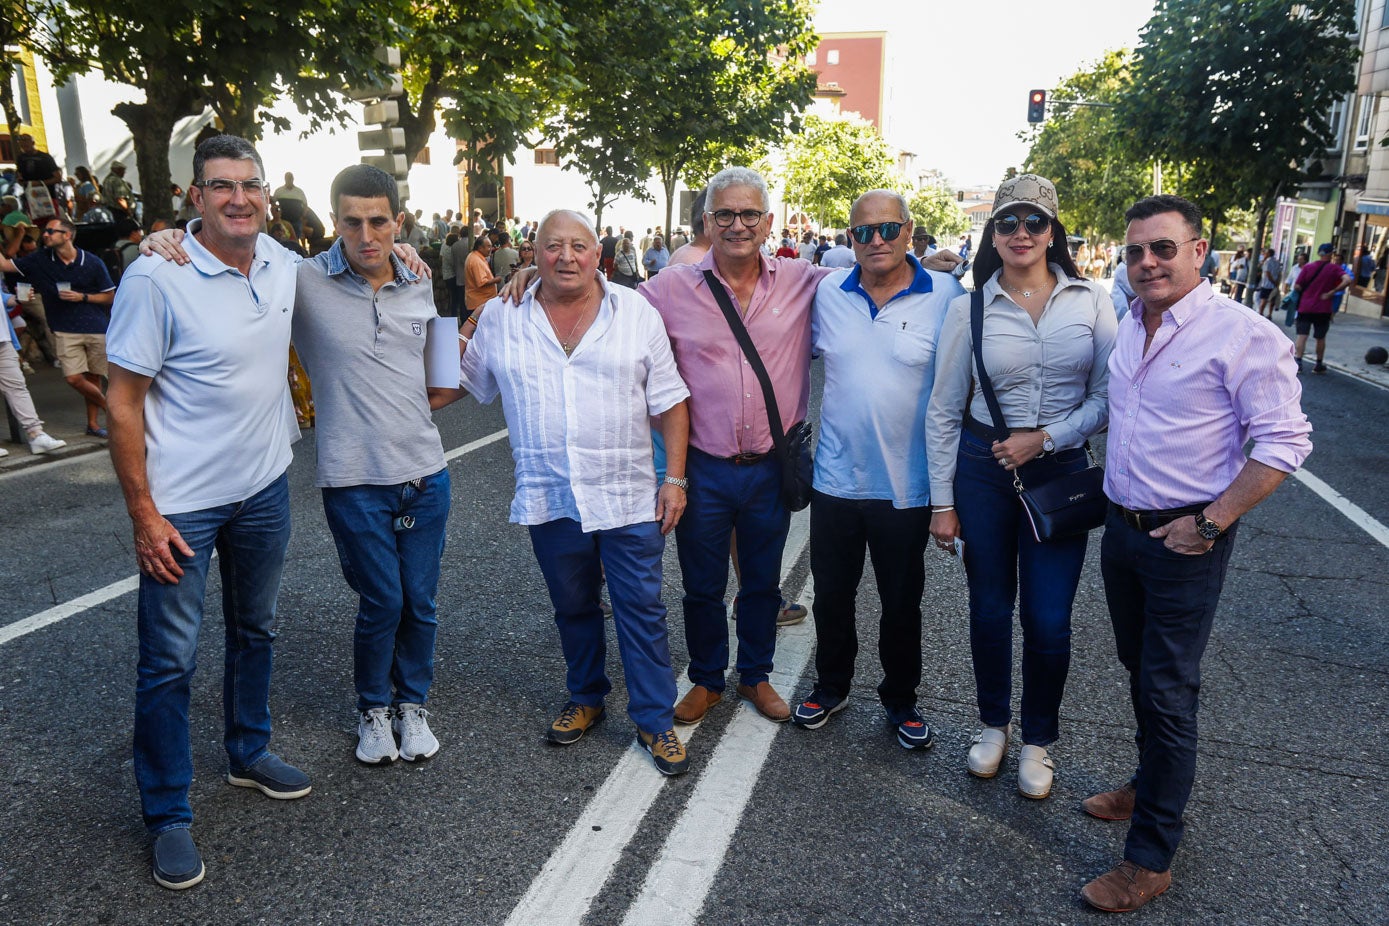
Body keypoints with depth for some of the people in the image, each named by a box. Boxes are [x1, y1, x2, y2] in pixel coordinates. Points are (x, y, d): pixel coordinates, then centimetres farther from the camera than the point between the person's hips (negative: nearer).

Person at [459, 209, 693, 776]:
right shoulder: (502, 320, 2)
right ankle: (586, 698, 38)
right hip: (550, 499, 2)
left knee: (642, 610, 4)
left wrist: (675, 478, -4)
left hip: (628, 498, -2)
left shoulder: (637, 314, -2)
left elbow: (669, 400, 0)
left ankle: (655, 720, 19)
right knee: (573, 608, 17)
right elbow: (462, 383, 15)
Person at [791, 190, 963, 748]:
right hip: (836, 477, 3)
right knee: (831, 595, 16)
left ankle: (900, 700, 35)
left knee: (902, 603, 14)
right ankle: (831, 686, 38)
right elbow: (808, 353, 16)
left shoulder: (945, 295, -8)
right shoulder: (828, 292, 1)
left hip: (907, 485, -2)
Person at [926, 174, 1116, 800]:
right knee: (989, 608, 12)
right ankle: (994, 723, 35)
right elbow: (944, 411, 0)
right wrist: (942, 502, -2)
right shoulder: (970, 308, -3)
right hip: (981, 468, 0)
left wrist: (1044, 438, -15)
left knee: (1048, 620, 4)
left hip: (1060, 471, 0)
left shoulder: (1092, 302, -2)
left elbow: (1107, 397, -1)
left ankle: (1038, 738, 28)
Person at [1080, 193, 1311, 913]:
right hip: (1122, 528, 7)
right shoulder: (1127, 326, 6)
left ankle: (1150, 858, 13)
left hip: (1184, 540, -7)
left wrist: (1211, 524, -18)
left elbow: (1282, 442, -15)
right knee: (1140, 672, 20)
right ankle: (1151, 786, 41)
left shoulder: (1241, 334, -15)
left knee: (1168, 693, 0)